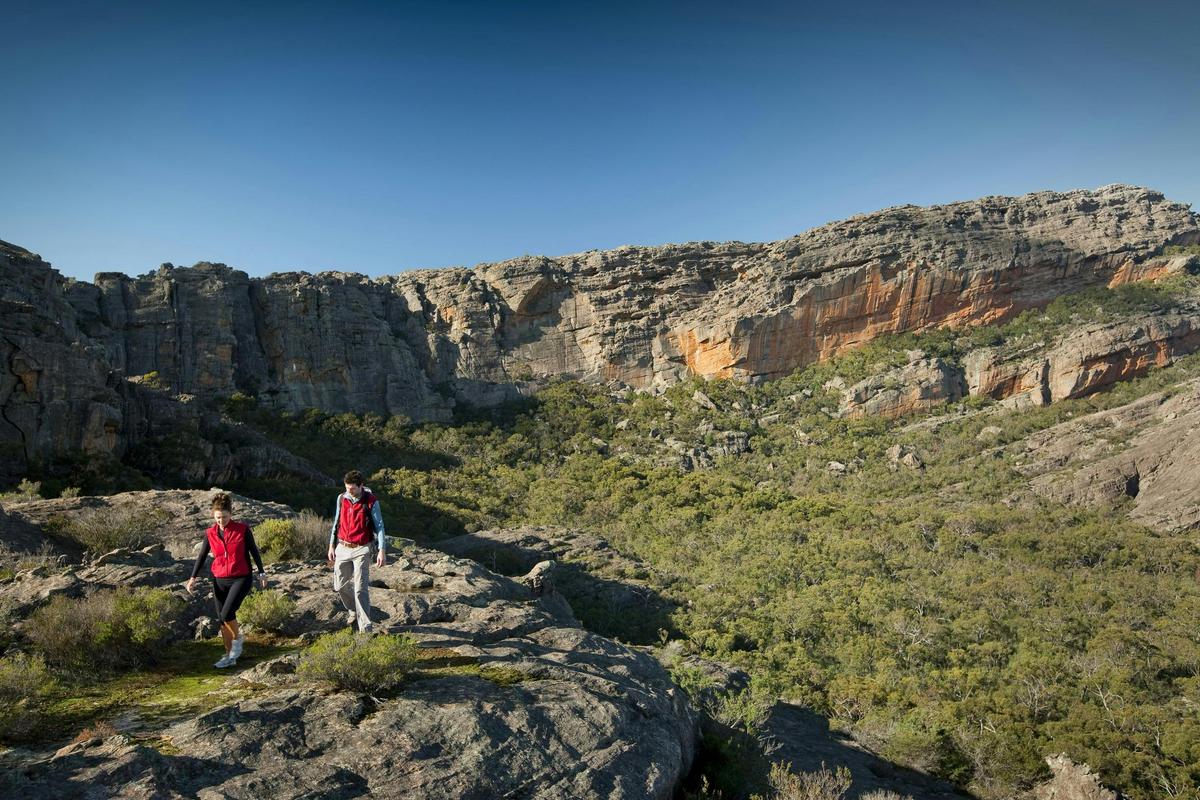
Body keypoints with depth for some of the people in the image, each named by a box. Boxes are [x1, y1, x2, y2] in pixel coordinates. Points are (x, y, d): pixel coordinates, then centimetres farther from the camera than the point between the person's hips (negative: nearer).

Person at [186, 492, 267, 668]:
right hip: (219, 581, 4)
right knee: (222, 620, 7)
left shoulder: (242, 529, -10)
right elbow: (202, 556, 5)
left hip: (241, 579, -4)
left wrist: (261, 573, 2)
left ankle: (237, 639, 10)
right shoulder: (210, 533, -1)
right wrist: (193, 578, -4)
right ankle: (229, 657, 21)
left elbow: (254, 551, -2)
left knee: (226, 613, -19)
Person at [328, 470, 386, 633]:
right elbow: (336, 523, 14)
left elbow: (379, 526, -10)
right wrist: (331, 546, 14)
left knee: (361, 589, -10)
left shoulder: (371, 501, -11)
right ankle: (353, 611, 39)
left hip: (361, 549, -5)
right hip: (342, 548, 5)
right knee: (340, 586, 12)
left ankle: (366, 627, -6)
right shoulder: (341, 499, 3)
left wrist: (382, 550, -19)